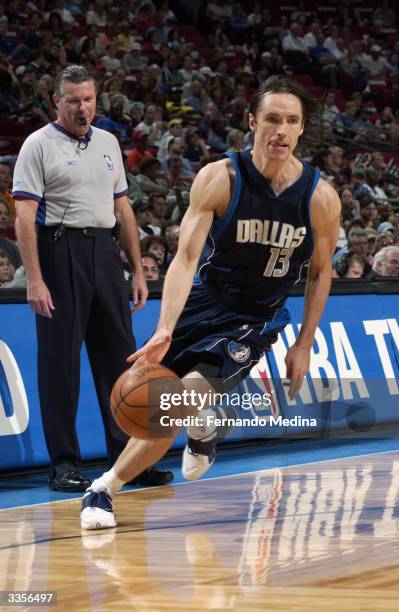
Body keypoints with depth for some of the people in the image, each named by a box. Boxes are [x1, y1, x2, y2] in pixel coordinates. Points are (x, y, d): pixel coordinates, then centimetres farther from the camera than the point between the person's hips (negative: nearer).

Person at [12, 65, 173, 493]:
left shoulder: (107, 143, 15)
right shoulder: (39, 145, -3)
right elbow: (24, 217, -9)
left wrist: (138, 270, 15)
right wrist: (34, 280, -17)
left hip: (104, 252, 6)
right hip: (60, 252, -6)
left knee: (119, 356, 6)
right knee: (59, 362, -2)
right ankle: (63, 465, 3)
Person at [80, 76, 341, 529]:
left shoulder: (321, 198, -12)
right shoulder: (220, 178, -17)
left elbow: (320, 273, 4)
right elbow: (186, 258, -23)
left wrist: (303, 347, 4)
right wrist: (165, 331, -37)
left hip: (253, 321, -1)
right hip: (200, 303, 1)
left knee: (190, 393, -24)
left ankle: (104, 489, -10)